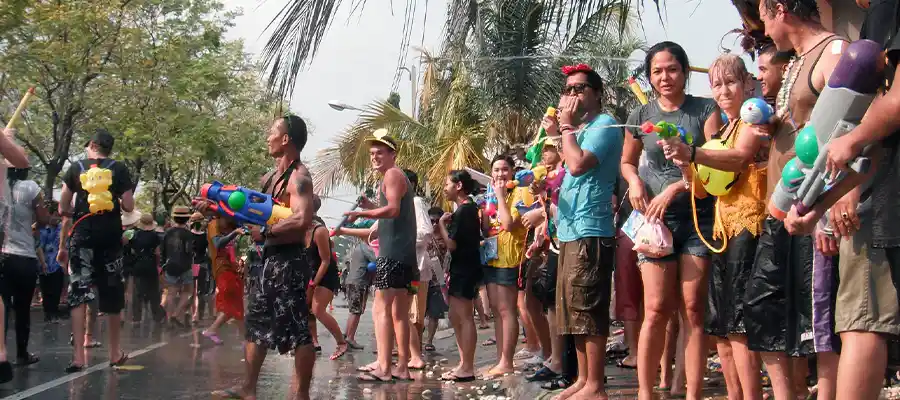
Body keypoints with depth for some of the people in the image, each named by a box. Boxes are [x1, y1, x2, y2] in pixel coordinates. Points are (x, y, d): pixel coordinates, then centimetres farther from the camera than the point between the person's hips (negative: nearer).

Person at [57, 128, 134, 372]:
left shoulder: (76, 168, 7)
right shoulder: (119, 169, 4)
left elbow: (63, 210, 6)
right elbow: (128, 206, -3)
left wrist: (62, 245, 14)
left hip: (82, 236, 0)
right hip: (110, 236, 0)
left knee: (78, 293, -1)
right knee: (112, 294, 10)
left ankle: (79, 356, -10)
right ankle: (115, 353, 19)